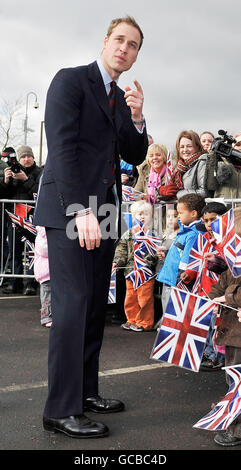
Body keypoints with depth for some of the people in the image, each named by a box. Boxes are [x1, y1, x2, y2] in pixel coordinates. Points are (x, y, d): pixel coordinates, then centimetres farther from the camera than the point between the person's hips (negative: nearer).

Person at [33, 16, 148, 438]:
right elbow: (63, 147, -13)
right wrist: (82, 212, -20)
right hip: (70, 209, -8)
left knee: (95, 305, 9)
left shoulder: (122, 98, 20)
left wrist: (136, 118, -3)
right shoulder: (70, 80, -2)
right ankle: (61, 410, -5)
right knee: (73, 303, -10)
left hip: (104, 212, 8)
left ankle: (86, 391, 19)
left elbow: (135, 157, 16)